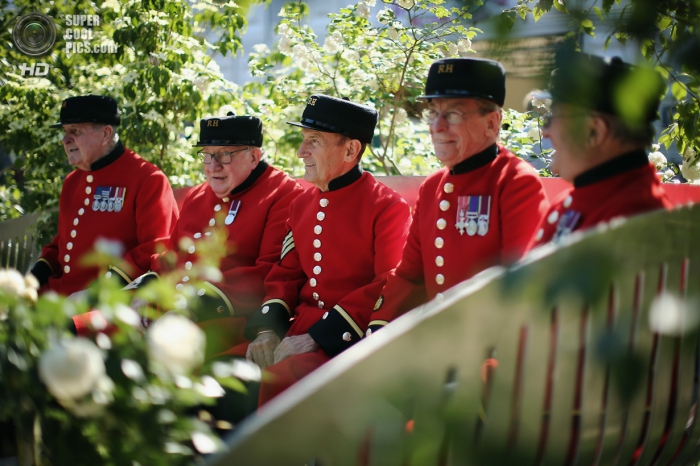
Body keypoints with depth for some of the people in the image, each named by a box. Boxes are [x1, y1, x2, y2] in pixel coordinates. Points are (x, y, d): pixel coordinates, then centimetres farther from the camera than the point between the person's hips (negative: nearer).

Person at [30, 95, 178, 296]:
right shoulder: (71, 182, 21)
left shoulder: (148, 179, -4)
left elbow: (159, 247, -10)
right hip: (59, 295, 7)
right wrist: (41, 269, 12)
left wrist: (116, 278, -20)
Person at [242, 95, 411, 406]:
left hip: (351, 337, -7)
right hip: (300, 332, 7)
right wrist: (268, 330, -3)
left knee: (279, 379, -32)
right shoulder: (302, 205, 15)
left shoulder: (388, 208, -7)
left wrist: (317, 336, -18)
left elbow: (389, 288, -13)